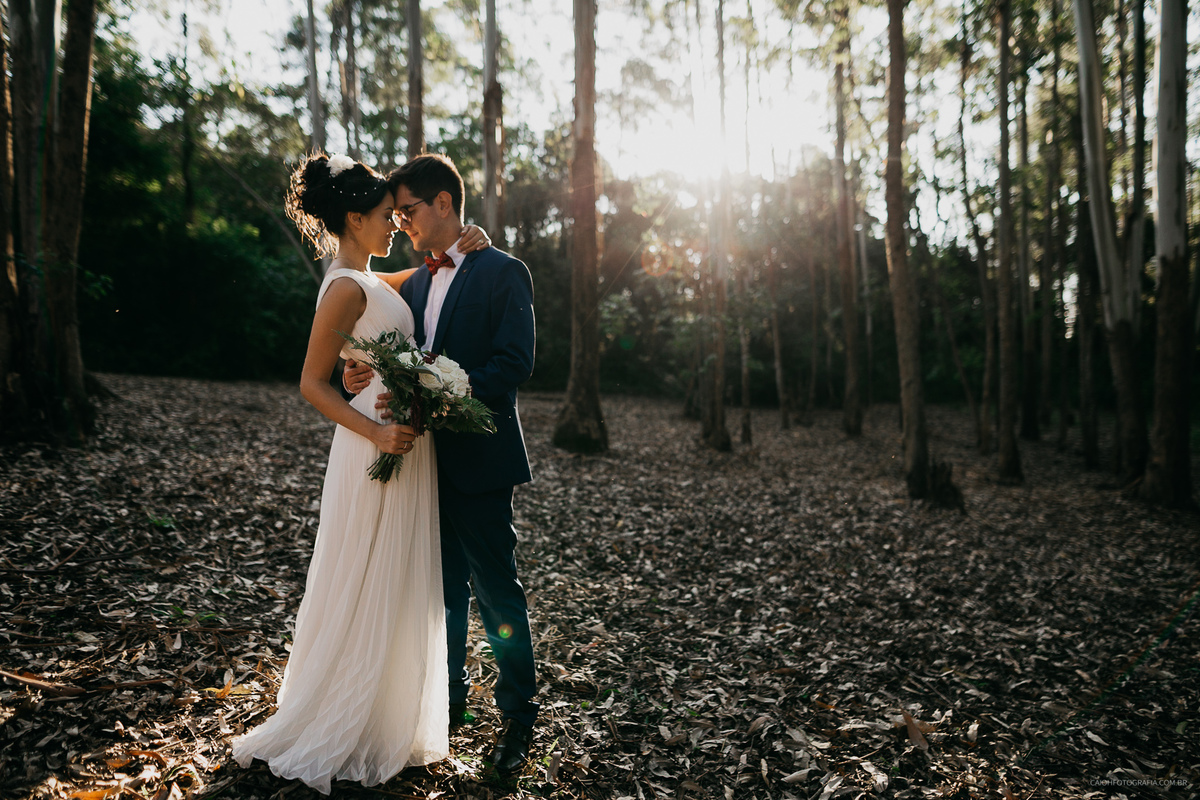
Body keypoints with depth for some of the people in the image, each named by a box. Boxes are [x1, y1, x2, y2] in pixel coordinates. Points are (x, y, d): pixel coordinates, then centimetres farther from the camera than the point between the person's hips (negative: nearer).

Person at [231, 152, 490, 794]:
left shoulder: (374, 283, 12)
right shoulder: (346, 288, -14)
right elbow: (313, 384, -15)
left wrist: (461, 248, 7)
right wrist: (376, 431, -25)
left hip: (406, 447, 10)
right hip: (377, 452, -10)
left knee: (397, 597, 17)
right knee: (365, 600, 2)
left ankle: (387, 727, 32)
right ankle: (334, 737, 21)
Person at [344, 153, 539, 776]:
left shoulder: (503, 274, -7)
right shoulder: (415, 282, 16)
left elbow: (514, 364, -17)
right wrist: (370, 374, -10)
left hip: (478, 460, -7)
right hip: (426, 460, 7)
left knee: (496, 590, 1)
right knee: (443, 588, 17)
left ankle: (518, 717, 17)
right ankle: (449, 699, 33)